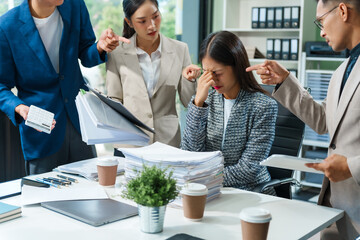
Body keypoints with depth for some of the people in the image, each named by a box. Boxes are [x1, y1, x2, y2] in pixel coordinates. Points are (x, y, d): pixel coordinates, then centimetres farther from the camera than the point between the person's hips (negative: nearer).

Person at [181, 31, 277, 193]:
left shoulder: (263, 106, -10)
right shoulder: (207, 100, 4)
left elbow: (249, 170, -13)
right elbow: (190, 154, -5)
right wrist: (198, 102, -12)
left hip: (250, 193, -4)